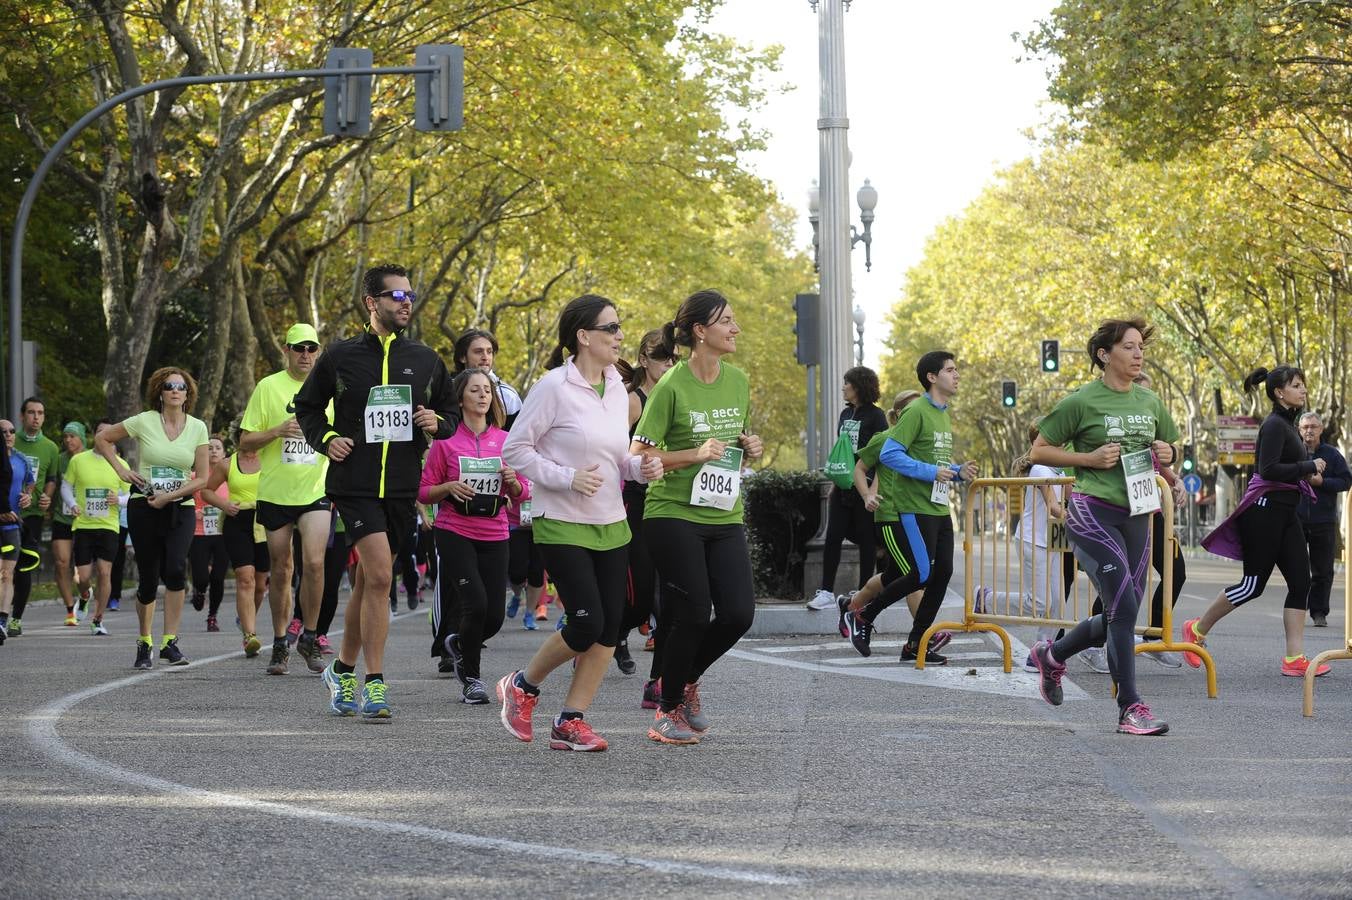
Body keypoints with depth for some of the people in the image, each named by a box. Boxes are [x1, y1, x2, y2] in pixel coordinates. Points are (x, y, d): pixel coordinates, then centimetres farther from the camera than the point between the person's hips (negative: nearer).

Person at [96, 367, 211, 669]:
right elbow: (102, 438, 10)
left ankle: (170, 642, -18)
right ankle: (144, 642, 22)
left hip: (180, 508, 0)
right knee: (148, 579, 2)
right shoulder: (144, 422, -3)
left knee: (176, 569, -22)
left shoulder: (197, 427, 2)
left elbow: (202, 478, 1)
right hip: (144, 508, 0)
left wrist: (169, 496, -9)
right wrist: (121, 470, 0)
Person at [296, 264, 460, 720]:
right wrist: (326, 438, -5)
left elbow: (451, 412, 19)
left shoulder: (425, 359, 8)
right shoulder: (341, 356, 1)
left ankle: (343, 669, 30)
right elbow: (307, 405, 13)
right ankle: (374, 683, -12)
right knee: (379, 576, -17)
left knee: (368, 581, 13)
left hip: (402, 486, 4)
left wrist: (436, 423, -3)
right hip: (354, 482, -4)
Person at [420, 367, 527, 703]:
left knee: (494, 615, -2)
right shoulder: (446, 440, 0)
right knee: (475, 603, -17)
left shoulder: (505, 441, 8)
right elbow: (424, 492, 3)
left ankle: (456, 643, 32)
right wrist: (450, 487, -16)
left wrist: (512, 481, -9)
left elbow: (523, 494, 11)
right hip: (455, 533, -3)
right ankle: (471, 677, 4)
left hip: (494, 536, 3)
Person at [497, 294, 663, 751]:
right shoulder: (554, 387, -12)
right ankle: (521, 686, 14)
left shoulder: (617, 389, 9)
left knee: (610, 625, 0)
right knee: (587, 623, -11)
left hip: (611, 524, 7)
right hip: (562, 524, -7)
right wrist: (567, 478, -19)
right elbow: (515, 449, -11)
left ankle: (571, 721, 10)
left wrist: (641, 467, -1)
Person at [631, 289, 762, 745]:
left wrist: (749, 447, 0)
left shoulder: (737, 380, 8)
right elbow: (638, 454, -10)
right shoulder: (671, 386, -11)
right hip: (674, 514, -6)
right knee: (694, 614, -7)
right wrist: (695, 455, -21)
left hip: (724, 516, 6)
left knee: (738, 613, -5)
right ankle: (668, 711, 14)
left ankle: (685, 680, 23)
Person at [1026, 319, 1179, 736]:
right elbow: (1038, 451, -2)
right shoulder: (1081, 401, -6)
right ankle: (1131, 708, -10)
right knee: (1124, 608, -15)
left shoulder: (1150, 403, 11)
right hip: (1092, 513, -7)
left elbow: (1169, 447, 26)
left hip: (1136, 515, 7)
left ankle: (1052, 654, 37)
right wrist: (1089, 458, -13)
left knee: (1119, 616, 11)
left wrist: (1166, 455, 2)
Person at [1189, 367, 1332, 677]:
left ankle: (1294, 659, -2)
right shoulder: (1275, 425, -13)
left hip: (1284, 512, 10)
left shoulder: (1288, 424, 16)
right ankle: (1197, 630, 12)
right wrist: (1311, 466, -16)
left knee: (1300, 582, 0)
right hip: (1264, 510, -9)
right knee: (1254, 584, -4)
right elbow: (1269, 470, -23)